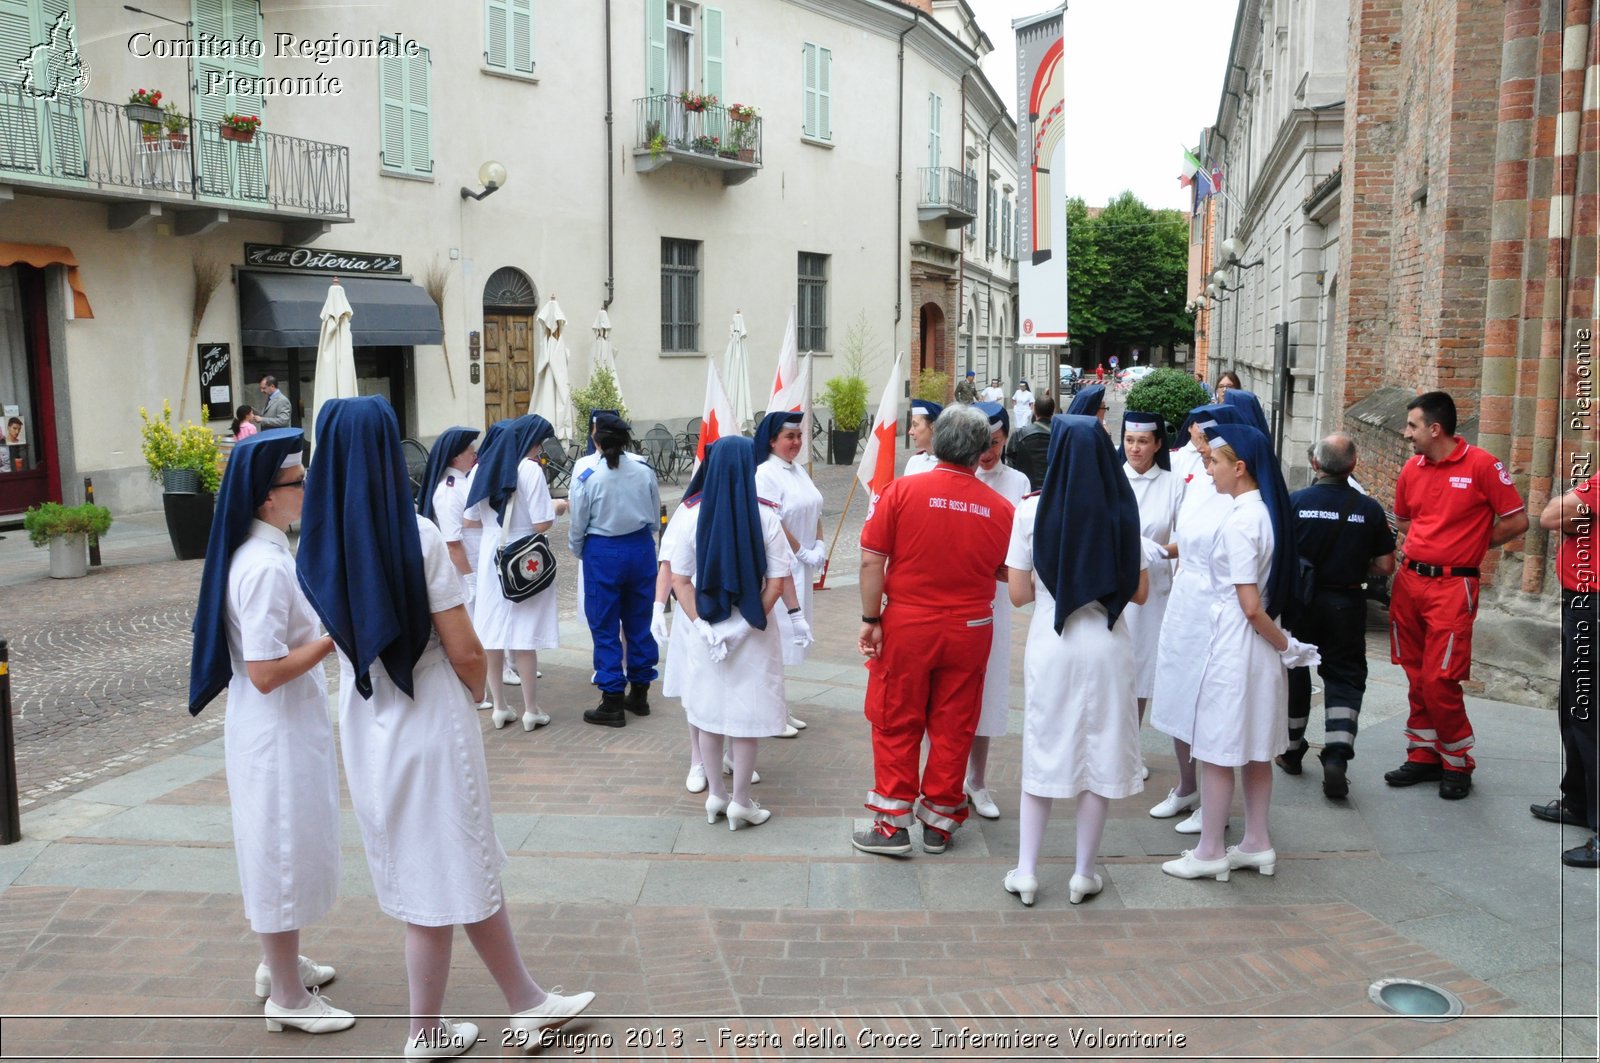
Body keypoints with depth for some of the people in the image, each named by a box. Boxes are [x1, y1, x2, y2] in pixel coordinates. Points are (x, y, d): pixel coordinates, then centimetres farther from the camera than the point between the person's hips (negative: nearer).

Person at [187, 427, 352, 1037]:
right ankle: (287, 997, 19)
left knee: (286, 848, 22)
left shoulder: (263, 552, 5)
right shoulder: (265, 567, -25)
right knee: (284, 851, 4)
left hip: (283, 727, 10)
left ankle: (280, 964, 40)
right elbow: (265, 672, -26)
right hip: (276, 732, -10)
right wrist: (336, 638, -22)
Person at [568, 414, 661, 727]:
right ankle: (639, 694, 24)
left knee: (605, 629, 5)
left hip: (602, 554, -3)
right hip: (641, 549, 4)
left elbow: (577, 527, -4)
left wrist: (578, 550, 17)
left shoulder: (586, 478, -13)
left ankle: (612, 702, 8)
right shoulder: (645, 472, -5)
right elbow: (655, 517, 7)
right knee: (639, 623, 14)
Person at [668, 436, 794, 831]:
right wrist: (754, 619, -5)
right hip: (751, 633, -2)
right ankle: (740, 802, 16)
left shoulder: (693, 515, -7)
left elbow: (679, 579, -5)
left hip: (706, 630, 2)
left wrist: (700, 623, -4)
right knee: (746, 714, 9)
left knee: (709, 712, 17)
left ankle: (716, 796, 27)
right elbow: (777, 582, -13)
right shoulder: (765, 516, -12)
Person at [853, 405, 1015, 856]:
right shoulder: (999, 508, -4)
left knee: (897, 725, 9)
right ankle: (939, 823, 23)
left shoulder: (901, 490, -9)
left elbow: (871, 562, -11)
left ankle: (892, 825, 13)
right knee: (953, 729, 12)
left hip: (907, 627, -2)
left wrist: (871, 620, -5)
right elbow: (1006, 573, 7)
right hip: (969, 631, 2)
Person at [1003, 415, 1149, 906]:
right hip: (1107, 645, 1)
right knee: (1100, 754, 11)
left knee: (1043, 753, 11)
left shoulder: (1032, 511, -8)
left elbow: (1018, 593, -5)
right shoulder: (1122, 511, -4)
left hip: (1050, 645, 0)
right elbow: (1138, 591, 1)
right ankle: (1083, 874, 19)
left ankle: (1026, 872, 15)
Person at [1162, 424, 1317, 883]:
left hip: (1234, 644, -9)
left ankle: (1210, 853, 13)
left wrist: (1282, 643, -8)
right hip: (1258, 644, 9)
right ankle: (1256, 844, 27)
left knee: (1217, 752, 2)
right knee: (1256, 749, 17)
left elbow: (1251, 606, -20)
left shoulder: (1239, 522, -21)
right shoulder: (1268, 511, 6)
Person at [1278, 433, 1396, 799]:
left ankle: (1291, 751, 28)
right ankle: (1337, 754, -10)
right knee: (1345, 677, 8)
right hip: (1346, 604, 0)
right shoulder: (1369, 509, -7)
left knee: (1294, 673, 16)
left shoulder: (1294, 502, -11)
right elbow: (1386, 566, -2)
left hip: (1299, 601, 0)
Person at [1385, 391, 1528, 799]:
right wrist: (1433, 544, 10)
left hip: (1452, 586, -6)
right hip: (1409, 581, 6)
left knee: (1440, 681, -6)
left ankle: (1457, 763, 12)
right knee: (1416, 677, 11)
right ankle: (1424, 755, 23)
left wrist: (1472, 546, 2)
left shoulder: (1481, 465, -9)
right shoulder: (1411, 469, 7)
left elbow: (1517, 521, -5)